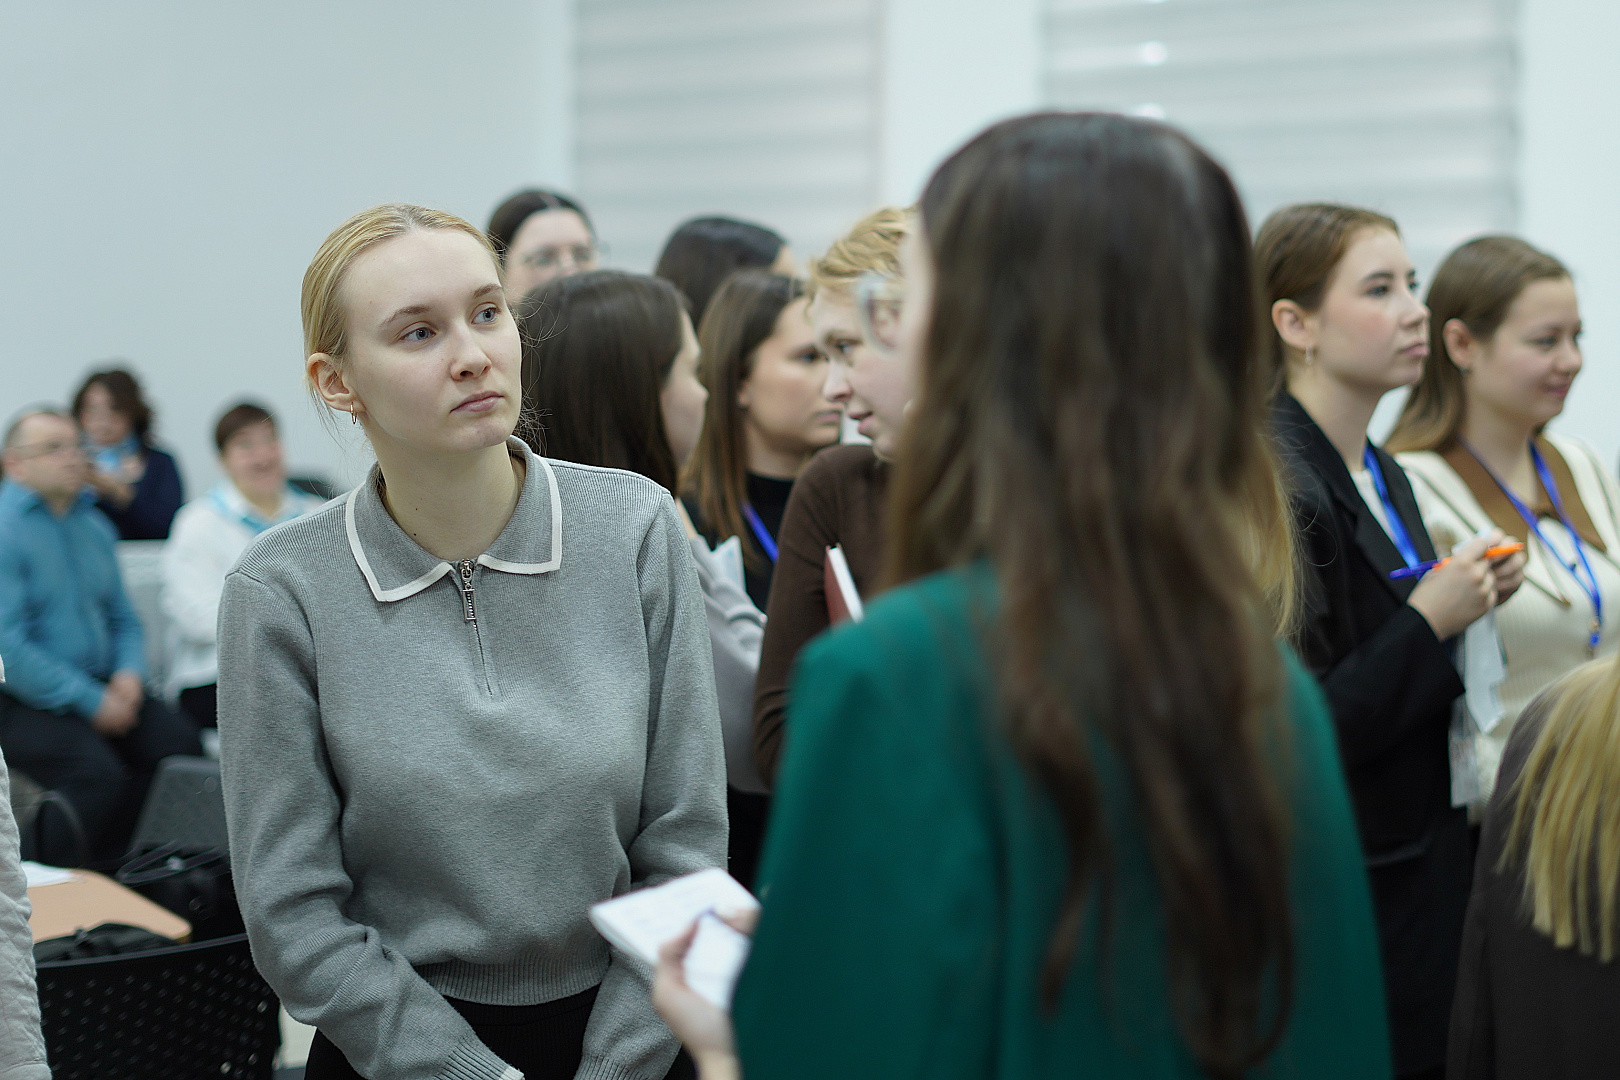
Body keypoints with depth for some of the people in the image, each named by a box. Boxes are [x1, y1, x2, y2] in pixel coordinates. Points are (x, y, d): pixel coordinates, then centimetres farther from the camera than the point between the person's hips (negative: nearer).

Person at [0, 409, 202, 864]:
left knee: (178, 741, -17)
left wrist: (129, 673, 0)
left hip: (98, 686, 7)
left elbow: (123, 619, 23)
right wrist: (91, 703, -18)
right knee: (97, 771, -30)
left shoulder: (93, 525, 15)